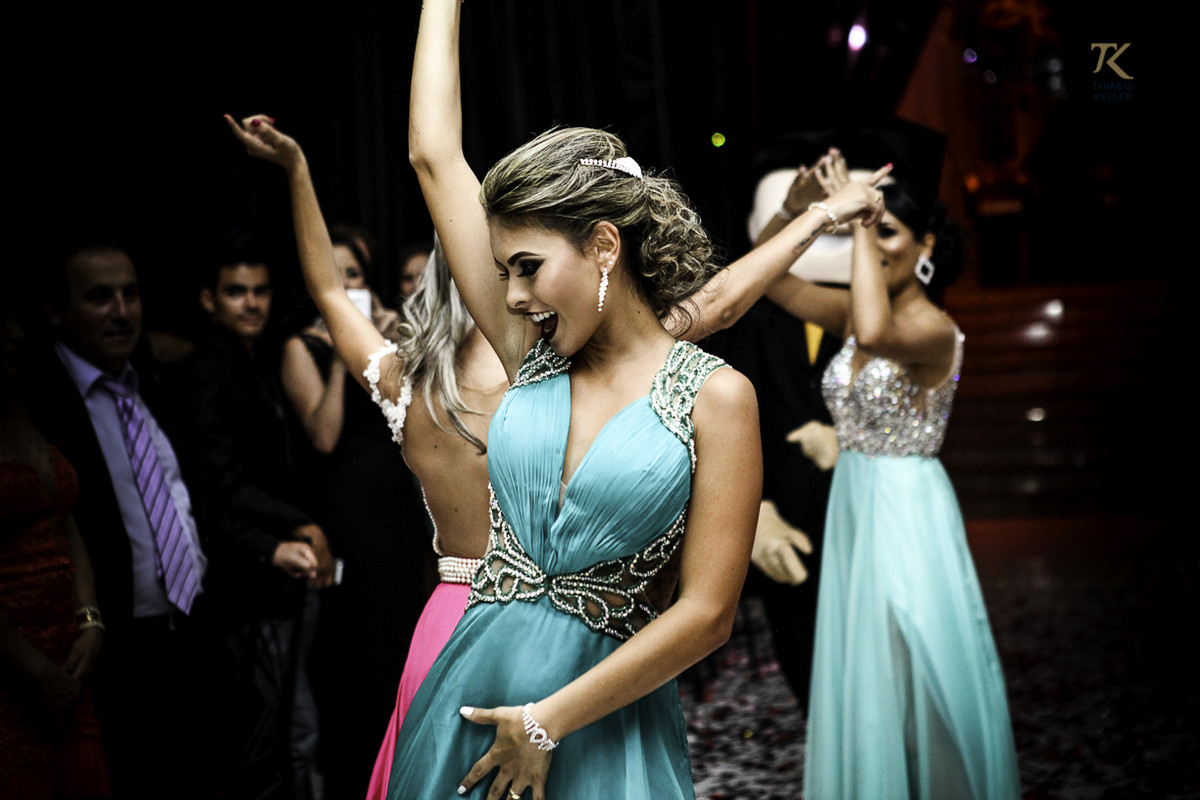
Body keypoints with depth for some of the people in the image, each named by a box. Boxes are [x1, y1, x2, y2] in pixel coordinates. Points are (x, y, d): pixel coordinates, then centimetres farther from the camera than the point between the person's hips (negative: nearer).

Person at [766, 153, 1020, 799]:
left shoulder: (935, 329, -18)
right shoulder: (857, 311, 5)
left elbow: (876, 333, -40)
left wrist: (857, 218, -32)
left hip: (907, 509, -8)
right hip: (851, 503, 8)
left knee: (917, 676, 4)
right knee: (860, 675, 17)